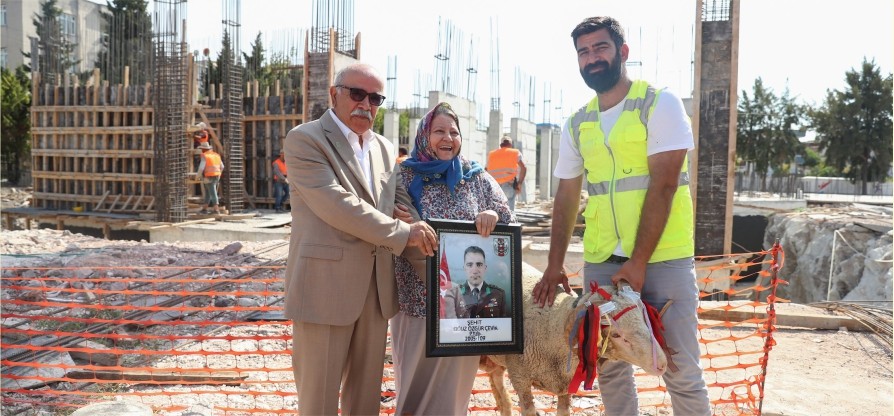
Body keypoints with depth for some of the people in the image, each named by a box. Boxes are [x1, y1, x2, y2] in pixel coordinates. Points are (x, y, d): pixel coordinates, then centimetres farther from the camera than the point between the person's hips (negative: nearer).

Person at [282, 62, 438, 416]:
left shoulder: (384, 148, 15)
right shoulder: (305, 139, -7)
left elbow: (401, 199, 23)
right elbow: (335, 204, -18)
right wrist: (403, 234, -16)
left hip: (376, 287, 7)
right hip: (325, 286, -6)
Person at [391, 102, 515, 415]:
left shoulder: (476, 177, 5)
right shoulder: (404, 176, 0)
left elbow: (511, 224, 6)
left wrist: (492, 216, -14)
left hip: (466, 298, 1)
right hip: (417, 297, -1)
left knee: (454, 380, 13)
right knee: (415, 379, 11)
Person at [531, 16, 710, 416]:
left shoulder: (660, 104, -4)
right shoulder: (576, 124, 10)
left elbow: (663, 185, -12)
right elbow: (567, 197, 13)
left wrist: (638, 262, -16)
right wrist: (554, 266, 7)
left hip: (662, 256, -4)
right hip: (600, 260, 4)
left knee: (681, 370, 1)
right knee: (610, 367, 10)